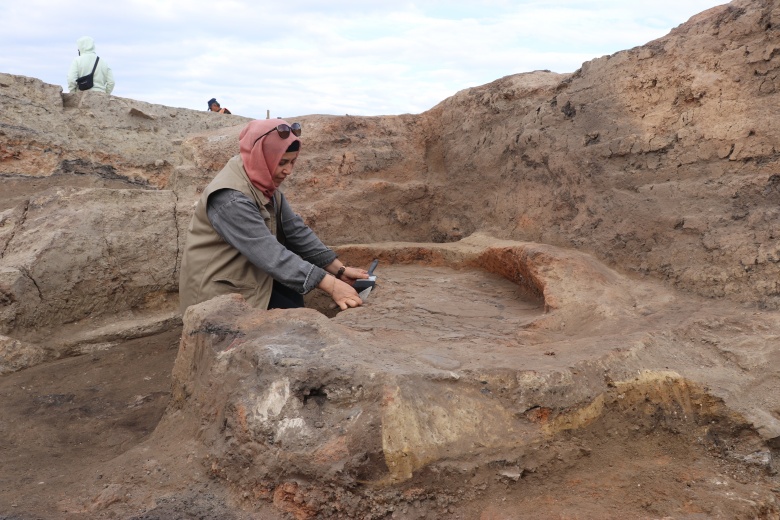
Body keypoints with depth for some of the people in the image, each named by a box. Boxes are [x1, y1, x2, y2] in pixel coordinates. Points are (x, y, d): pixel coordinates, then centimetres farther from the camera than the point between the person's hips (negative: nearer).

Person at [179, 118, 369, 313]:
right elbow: (270, 254, -33)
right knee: (291, 312, -12)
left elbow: (296, 230, -1)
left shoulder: (265, 184, -1)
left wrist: (339, 269, -8)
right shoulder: (231, 198, -27)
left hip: (251, 276, 8)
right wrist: (330, 285, -36)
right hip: (219, 289, -8)